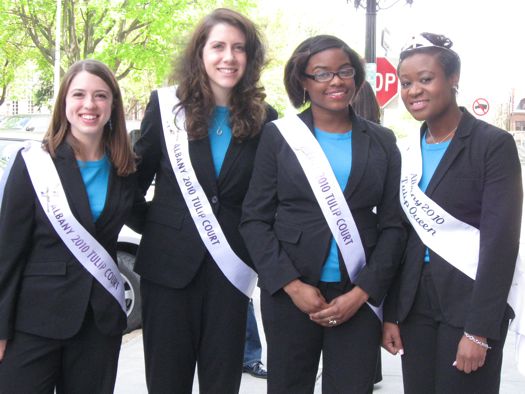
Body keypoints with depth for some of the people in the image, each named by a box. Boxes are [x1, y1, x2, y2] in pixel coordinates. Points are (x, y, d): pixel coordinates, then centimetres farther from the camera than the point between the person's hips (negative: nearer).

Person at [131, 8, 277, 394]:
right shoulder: (167, 105, -2)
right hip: (169, 263, -1)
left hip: (231, 267, 1)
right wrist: (151, 224, 1)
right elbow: (138, 176, 5)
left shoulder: (263, 118, 0)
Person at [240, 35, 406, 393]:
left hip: (359, 295, 1)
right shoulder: (279, 135, 2)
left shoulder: (382, 142, 6)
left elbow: (393, 225, 3)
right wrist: (292, 284, -10)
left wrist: (362, 292, -7)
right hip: (290, 292, -1)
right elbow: (255, 219, -1)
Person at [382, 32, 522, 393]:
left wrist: (479, 330, -18)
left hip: (470, 306, -5)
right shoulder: (409, 151, 8)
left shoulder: (494, 145, -9)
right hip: (415, 305, 5)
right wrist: (391, 314, 6)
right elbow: (401, 236, 10)